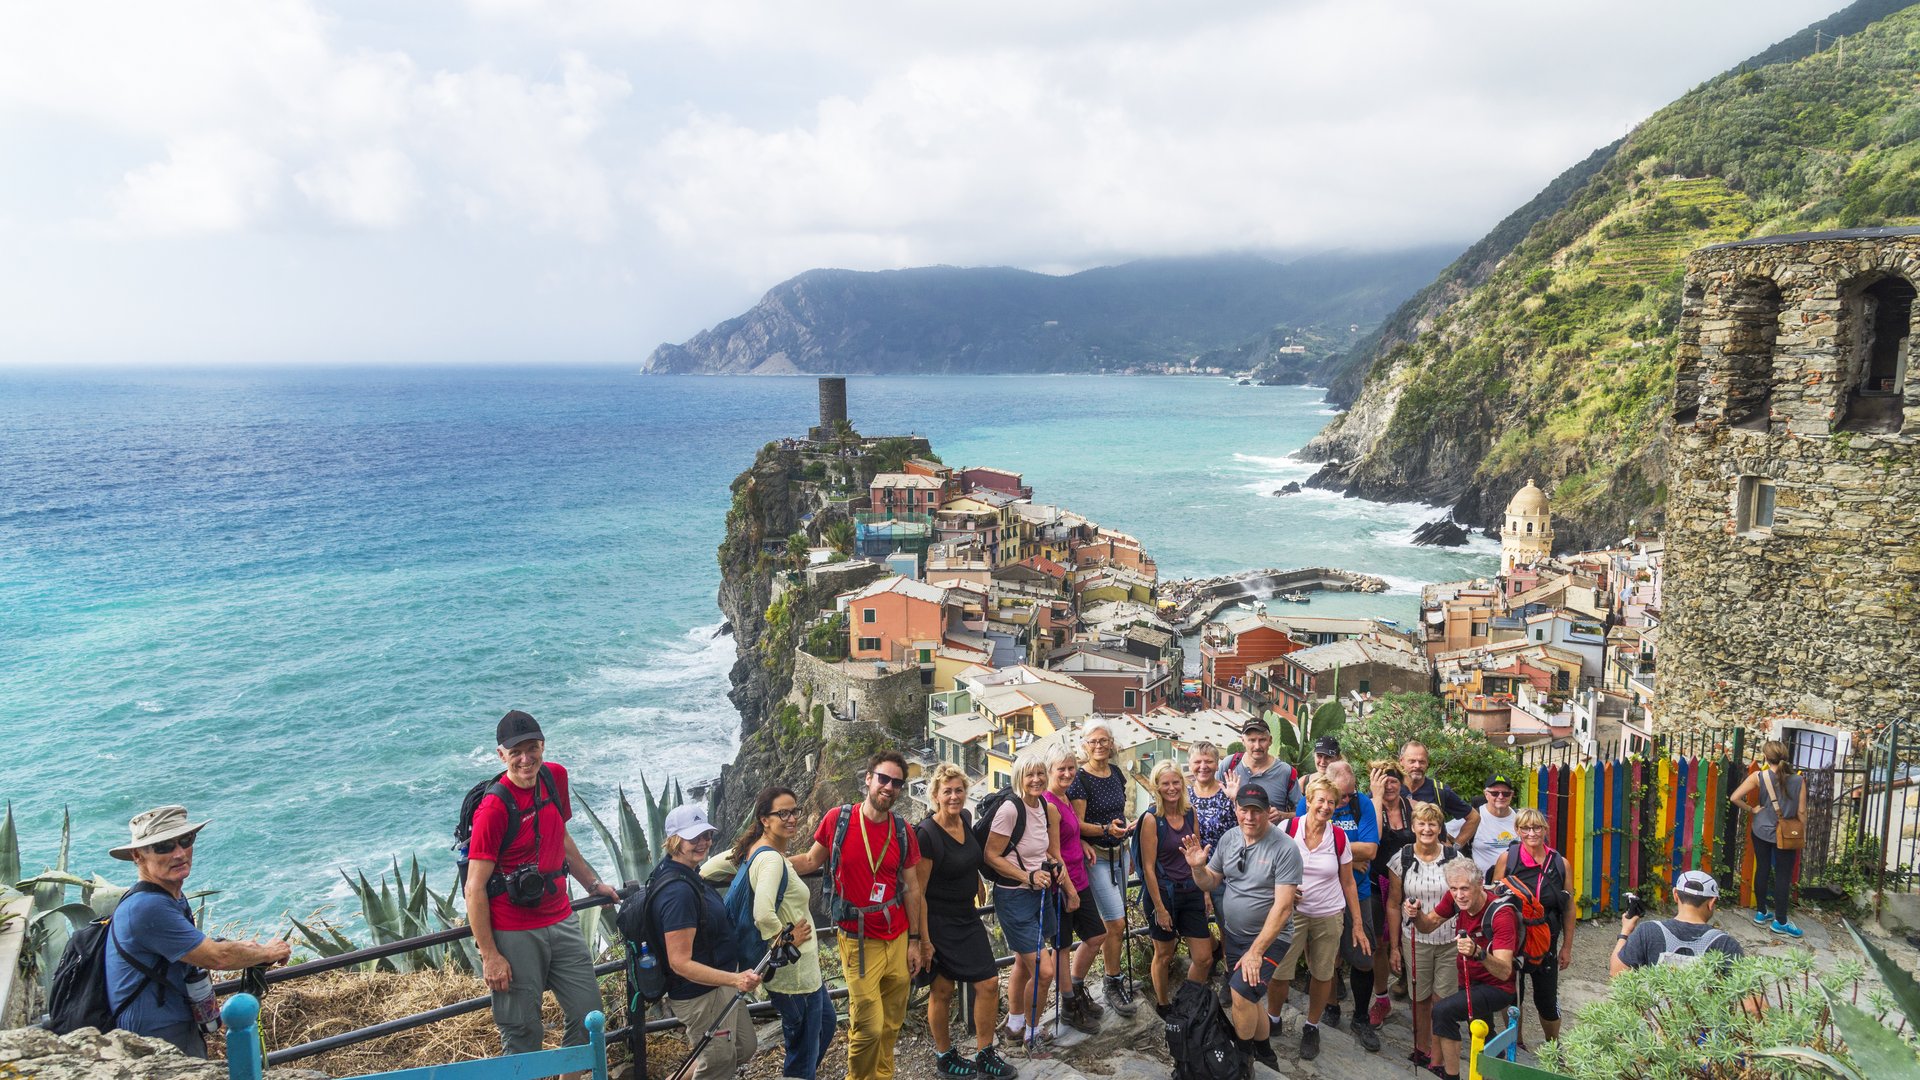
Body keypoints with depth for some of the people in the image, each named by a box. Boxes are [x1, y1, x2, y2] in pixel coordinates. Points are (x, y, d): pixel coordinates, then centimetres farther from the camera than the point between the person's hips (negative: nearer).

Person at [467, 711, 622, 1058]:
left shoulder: (555, 777, 1)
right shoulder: (493, 809, -19)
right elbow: (475, 889, -16)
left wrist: (593, 884, 23)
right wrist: (489, 956, -15)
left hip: (561, 921, 7)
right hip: (514, 934, -6)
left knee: (588, 1014, 10)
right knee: (523, 1033, 4)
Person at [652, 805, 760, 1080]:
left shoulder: (687, 876, 2)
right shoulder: (678, 892, -29)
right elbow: (680, 963, -29)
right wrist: (736, 980, -37)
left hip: (718, 984, 10)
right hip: (701, 996, -10)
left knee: (745, 1049, 23)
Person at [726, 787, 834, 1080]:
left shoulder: (754, 851, 3)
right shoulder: (772, 859, -26)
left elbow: (710, 866, 10)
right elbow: (764, 914, -39)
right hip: (794, 972, -10)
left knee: (826, 1022, 28)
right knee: (804, 1049, 6)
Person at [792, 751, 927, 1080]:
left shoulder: (903, 832, 2)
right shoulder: (837, 819, -6)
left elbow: (912, 888, 7)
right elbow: (811, 861, 5)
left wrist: (914, 941, 7)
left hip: (898, 939, 3)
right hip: (860, 941, -3)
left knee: (891, 1025, 9)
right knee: (869, 1027, -4)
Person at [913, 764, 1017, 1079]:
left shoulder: (966, 818, -1)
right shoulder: (926, 834, -22)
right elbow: (917, 891, -19)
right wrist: (923, 939, -17)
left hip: (967, 917, 7)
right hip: (939, 922, -7)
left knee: (989, 984, 4)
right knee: (943, 990, 7)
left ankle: (985, 1054, 21)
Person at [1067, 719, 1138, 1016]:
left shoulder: (1116, 774, 7)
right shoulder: (1079, 779, -14)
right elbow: (1077, 824, -16)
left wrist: (1129, 854, 19)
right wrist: (1106, 829, -32)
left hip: (1119, 854, 7)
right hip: (1095, 857, -7)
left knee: (1107, 924, 10)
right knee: (1116, 923, -7)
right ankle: (1113, 985, 10)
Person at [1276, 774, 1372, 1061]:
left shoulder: (1339, 837, -2)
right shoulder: (1288, 829, -9)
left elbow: (1348, 883, 5)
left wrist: (1357, 924, 6)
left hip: (1329, 916, 2)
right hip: (1292, 913, -2)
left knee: (1322, 973, 7)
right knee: (1280, 971, -4)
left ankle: (1312, 1027, 30)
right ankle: (1272, 1020, 23)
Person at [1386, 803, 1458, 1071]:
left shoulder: (1454, 858, -2)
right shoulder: (1401, 859, -1)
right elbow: (1394, 904, 4)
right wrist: (1394, 946, 3)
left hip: (1450, 940, -1)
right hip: (1415, 940, 1)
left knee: (1442, 1000, 2)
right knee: (1419, 998, 11)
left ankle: (1437, 1058, 13)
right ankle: (1421, 1047, 30)